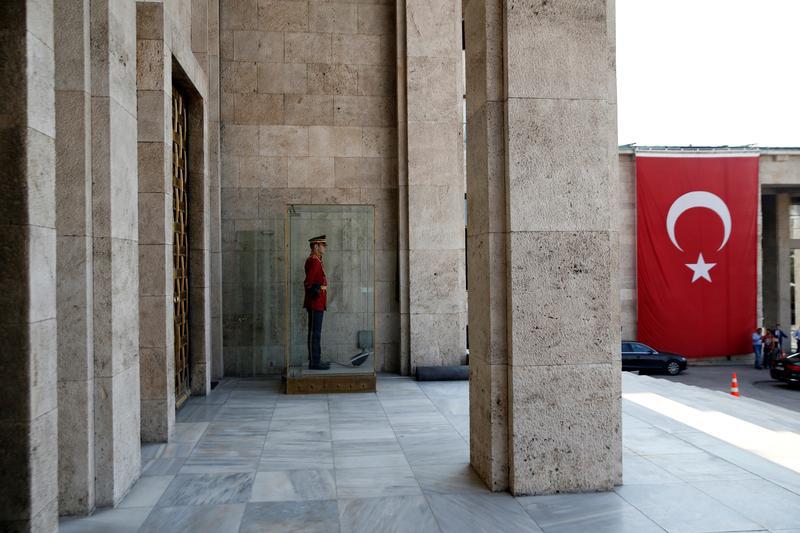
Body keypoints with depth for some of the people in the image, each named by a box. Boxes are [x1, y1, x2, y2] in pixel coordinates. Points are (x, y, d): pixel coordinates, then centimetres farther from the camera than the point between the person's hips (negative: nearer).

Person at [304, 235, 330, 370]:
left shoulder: (316, 260, 17)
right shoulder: (313, 261, -15)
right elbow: (308, 282, -21)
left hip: (318, 304, 10)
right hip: (315, 303, -10)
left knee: (315, 332, 13)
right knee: (314, 333, -7)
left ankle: (316, 359, 19)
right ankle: (314, 362, -4)